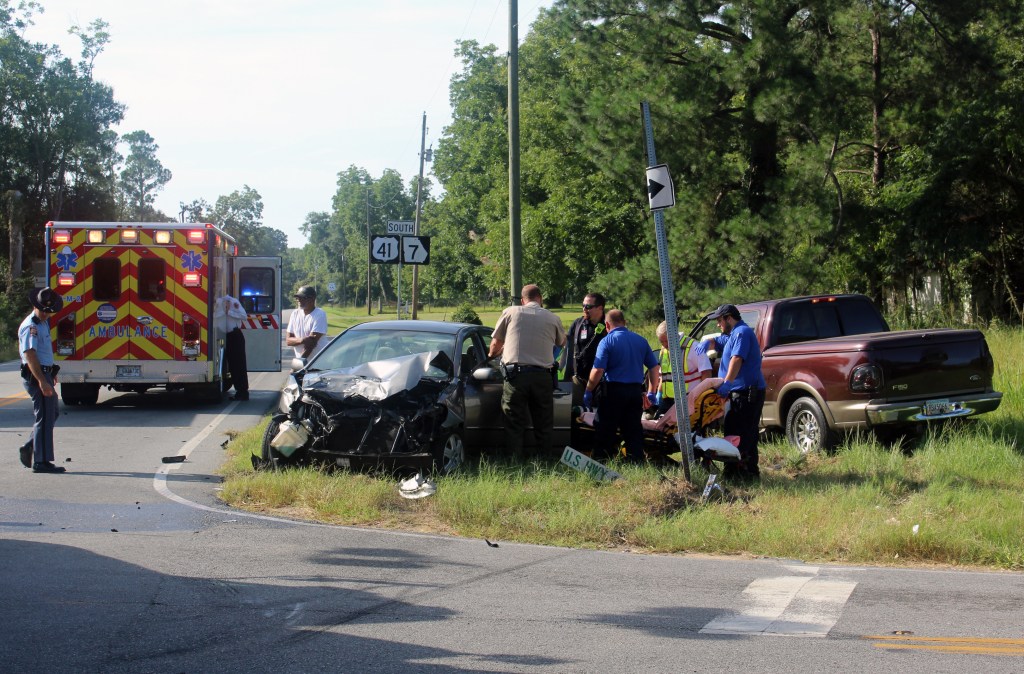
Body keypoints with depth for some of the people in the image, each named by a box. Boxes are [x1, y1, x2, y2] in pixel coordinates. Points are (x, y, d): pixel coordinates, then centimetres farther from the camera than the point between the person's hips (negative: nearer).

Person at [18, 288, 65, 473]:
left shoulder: (44, 322, 15)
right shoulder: (30, 326, -16)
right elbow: (30, 355, -25)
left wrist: (51, 373, 30)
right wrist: (42, 381, -32)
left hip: (45, 373, 10)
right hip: (35, 376, -10)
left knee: (51, 414, 15)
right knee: (44, 417, -8)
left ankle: (29, 449, 20)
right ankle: (41, 461, -5)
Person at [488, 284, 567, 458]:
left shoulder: (510, 313, 6)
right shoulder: (552, 318, 10)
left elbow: (496, 343, 15)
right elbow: (562, 343, 28)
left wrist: (492, 354, 38)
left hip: (515, 374, -1)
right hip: (542, 376, 1)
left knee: (514, 424, 3)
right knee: (544, 424, 11)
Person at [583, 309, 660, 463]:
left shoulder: (607, 341, -7)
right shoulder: (641, 340, 9)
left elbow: (598, 371, -15)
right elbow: (655, 367, 10)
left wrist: (588, 391, -5)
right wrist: (651, 392, 18)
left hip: (614, 391, -5)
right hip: (636, 391, 5)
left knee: (605, 431, 4)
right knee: (634, 431, 10)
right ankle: (636, 462, 9)